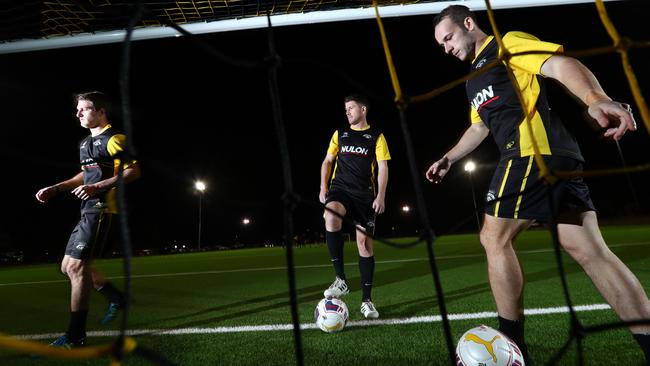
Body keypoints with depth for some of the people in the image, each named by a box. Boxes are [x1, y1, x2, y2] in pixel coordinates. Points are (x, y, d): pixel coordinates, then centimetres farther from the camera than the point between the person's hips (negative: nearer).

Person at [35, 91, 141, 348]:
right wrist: (55, 188, 20)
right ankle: (117, 299, 25)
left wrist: (97, 187, -22)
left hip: (100, 209, -10)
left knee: (76, 266, -11)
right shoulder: (85, 143, 21)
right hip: (88, 210, 10)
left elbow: (134, 171, -17)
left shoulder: (114, 139, -8)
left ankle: (75, 338, -2)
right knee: (68, 266, 13)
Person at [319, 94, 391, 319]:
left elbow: (383, 167, 1)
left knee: (364, 242, -2)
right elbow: (328, 161, 17)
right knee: (331, 217, -33)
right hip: (340, 188, 1)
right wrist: (323, 187, 4)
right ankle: (341, 280, -22)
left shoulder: (376, 136, 8)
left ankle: (366, 300, 11)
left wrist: (381, 196, -10)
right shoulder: (340, 134, 16)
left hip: (365, 193, -1)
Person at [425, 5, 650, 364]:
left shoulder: (507, 43, 3)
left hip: (533, 153, -9)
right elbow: (480, 126, 36)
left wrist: (595, 99, -31)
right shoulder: (475, 76, 29)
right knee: (588, 249, 5)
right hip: (553, 156, 9)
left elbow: (561, 64, -13)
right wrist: (448, 158, 33)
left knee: (494, 238, -4)